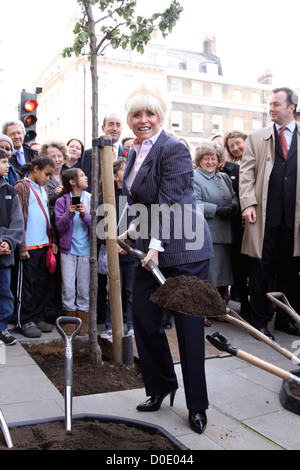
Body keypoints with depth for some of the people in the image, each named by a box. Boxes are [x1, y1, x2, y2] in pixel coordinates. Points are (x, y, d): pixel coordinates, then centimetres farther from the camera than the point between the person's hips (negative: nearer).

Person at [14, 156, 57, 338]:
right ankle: (26, 321, 9)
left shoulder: (42, 189, 17)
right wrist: (22, 246, -16)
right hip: (29, 246, -7)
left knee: (41, 282, 11)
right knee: (27, 284, 0)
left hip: (44, 244, 7)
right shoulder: (22, 187, -6)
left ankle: (38, 318, 21)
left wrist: (53, 240, 13)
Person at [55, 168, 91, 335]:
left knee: (84, 287, 5)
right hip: (68, 249, -1)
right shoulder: (62, 201, 0)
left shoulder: (90, 199, 3)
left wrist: (84, 214, -20)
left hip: (85, 249, 1)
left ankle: (83, 320, 17)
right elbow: (59, 226, -5)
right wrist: (69, 214, -22)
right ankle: (70, 319, 16)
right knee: (68, 286, 1)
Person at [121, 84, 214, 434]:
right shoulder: (134, 152, 14)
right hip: (150, 248, 8)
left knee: (188, 326, -1)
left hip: (184, 250, -8)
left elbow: (170, 202, -20)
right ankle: (161, 386, 30)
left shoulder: (173, 149, -12)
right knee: (143, 320, 9)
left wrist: (156, 245, -25)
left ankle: (197, 405, 15)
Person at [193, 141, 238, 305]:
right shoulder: (194, 178, -5)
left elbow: (234, 197, 17)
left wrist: (232, 208, -6)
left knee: (225, 267, 12)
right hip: (207, 235, -7)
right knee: (210, 271, -6)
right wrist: (218, 209, -20)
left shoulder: (224, 177, 19)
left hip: (225, 233, 7)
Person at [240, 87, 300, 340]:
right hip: (265, 214, -1)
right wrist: (248, 203, -9)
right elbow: (246, 173, 3)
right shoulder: (257, 137, 9)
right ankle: (259, 320, 17)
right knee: (262, 269, 4)